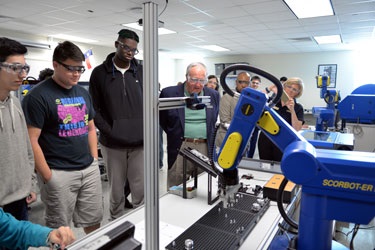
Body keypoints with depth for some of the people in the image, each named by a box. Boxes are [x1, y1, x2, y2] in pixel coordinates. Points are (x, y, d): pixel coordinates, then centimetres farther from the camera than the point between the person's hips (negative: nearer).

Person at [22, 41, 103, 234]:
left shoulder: (83, 93, 10)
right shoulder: (38, 96, -10)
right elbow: (31, 140, -12)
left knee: (94, 222, 16)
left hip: (90, 170, 6)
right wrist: (48, 177, -13)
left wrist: (94, 160, 8)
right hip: (59, 174, -5)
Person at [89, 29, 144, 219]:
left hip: (139, 142, 1)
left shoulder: (141, 72, 7)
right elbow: (94, 108, 1)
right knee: (116, 191, 12)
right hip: (113, 143, 0)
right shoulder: (100, 73, 3)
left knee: (141, 190, 4)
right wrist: (108, 131, -11)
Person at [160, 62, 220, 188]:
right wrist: (175, 136, 5)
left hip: (206, 148, 3)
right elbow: (162, 121, 7)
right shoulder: (169, 93, -2)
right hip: (180, 148, -2)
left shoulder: (214, 95, 8)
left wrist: (211, 140, 9)